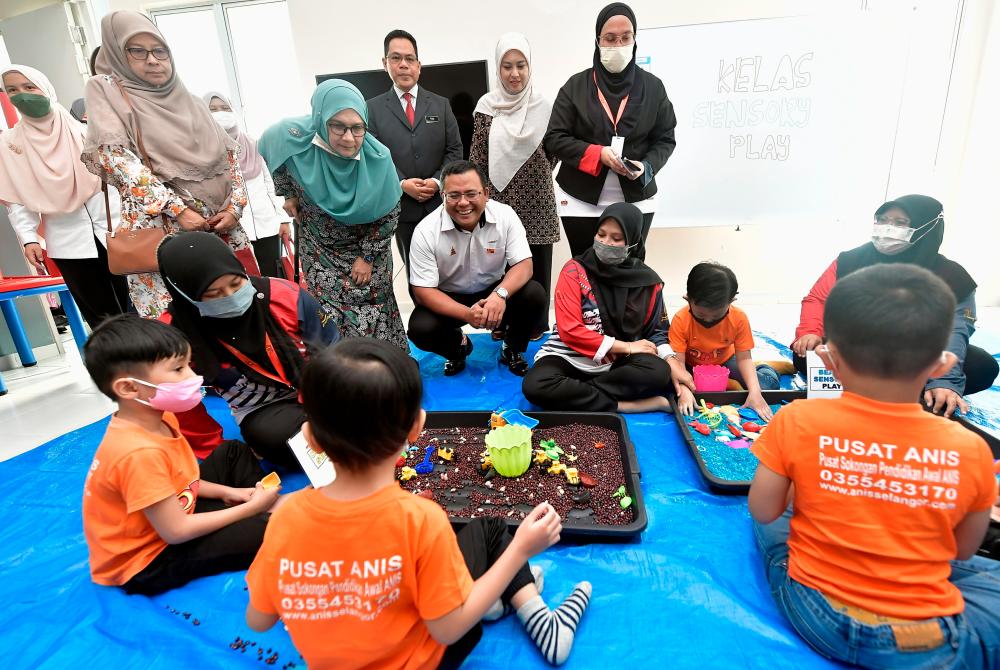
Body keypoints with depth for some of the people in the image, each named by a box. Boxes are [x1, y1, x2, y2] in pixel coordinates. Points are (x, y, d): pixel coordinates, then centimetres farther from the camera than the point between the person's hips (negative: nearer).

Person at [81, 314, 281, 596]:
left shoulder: (161, 418, -7)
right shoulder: (140, 453, -34)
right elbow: (176, 532, -27)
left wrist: (227, 492, -1)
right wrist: (251, 508, -20)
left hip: (172, 513, 9)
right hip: (146, 562, -9)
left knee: (233, 452, 13)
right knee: (262, 531, -24)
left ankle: (273, 505, 5)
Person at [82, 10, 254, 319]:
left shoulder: (185, 97, 16)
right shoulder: (105, 90, 4)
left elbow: (228, 153, 14)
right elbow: (116, 158, -9)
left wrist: (234, 206, -2)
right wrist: (178, 210, -17)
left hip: (220, 220, 5)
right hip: (160, 225, -4)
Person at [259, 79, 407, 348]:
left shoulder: (376, 158, -24)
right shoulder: (293, 138, -23)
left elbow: (389, 212, -10)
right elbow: (268, 146, 4)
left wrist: (368, 257, -9)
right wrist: (289, 194, 7)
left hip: (368, 246, -1)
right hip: (319, 248, 1)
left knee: (373, 313, 4)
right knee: (329, 314, 1)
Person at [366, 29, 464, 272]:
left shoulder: (441, 104, 11)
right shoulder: (373, 109, 5)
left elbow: (454, 149, 5)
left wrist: (438, 181, -11)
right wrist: (401, 184, -15)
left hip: (440, 203, 1)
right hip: (401, 207, -1)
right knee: (414, 270, 8)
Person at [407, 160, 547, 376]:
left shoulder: (505, 215, -16)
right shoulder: (426, 231, -20)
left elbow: (523, 265, -16)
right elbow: (423, 291, -19)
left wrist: (500, 294, -39)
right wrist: (466, 313, -35)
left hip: (494, 292, 1)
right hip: (447, 299, -1)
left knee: (535, 295, -26)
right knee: (420, 330, -28)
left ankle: (513, 349, 6)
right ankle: (457, 346, 10)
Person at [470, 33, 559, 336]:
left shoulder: (543, 106, 3)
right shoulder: (487, 106, 3)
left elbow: (553, 154, 11)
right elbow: (477, 158, 5)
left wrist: (535, 177, 4)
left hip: (536, 202, 0)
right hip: (500, 202, 0)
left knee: (537, 267, 4)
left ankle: (537, 329, 17)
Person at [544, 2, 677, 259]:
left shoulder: (652, 87, 4)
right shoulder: (576, 86, 1)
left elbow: (665, 139, 7)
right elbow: (554, 138, -3)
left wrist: (647, 166, -15)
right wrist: (598, 153, -17)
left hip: (635, 199, 1)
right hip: (581, 199, -1)